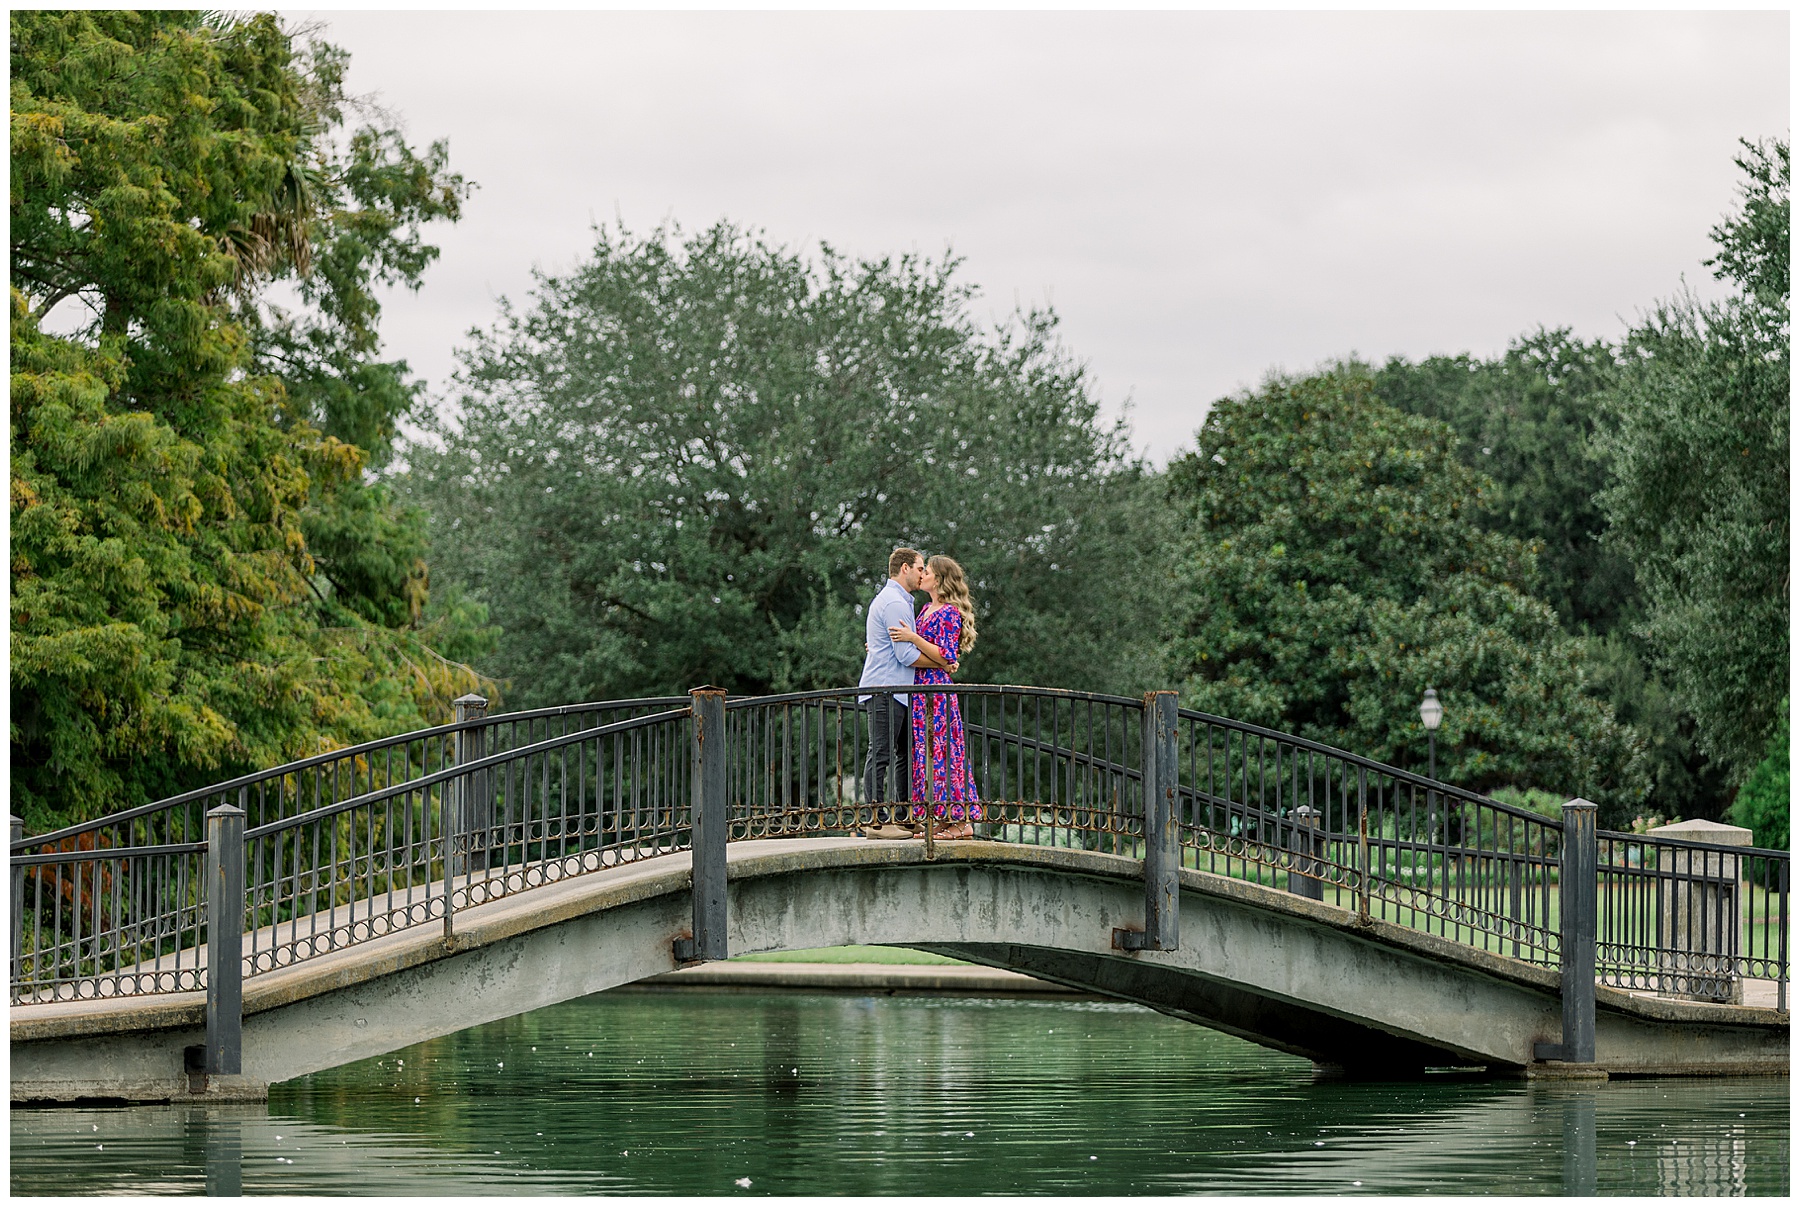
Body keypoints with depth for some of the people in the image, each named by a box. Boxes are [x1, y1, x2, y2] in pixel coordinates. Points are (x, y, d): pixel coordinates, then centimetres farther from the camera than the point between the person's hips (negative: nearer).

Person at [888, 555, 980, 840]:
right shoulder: (927, 610, 17)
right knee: (927, 753, 7)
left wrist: (913, 637, -20)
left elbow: (946, 657, -16)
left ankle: (962, 821, -8)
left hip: (936, 689, -9)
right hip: (921, 690, 9)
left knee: (942, 752, -9)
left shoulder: (949, 613, -10)